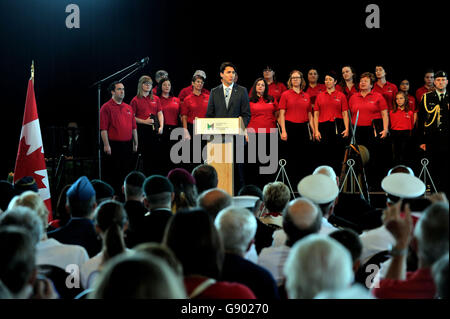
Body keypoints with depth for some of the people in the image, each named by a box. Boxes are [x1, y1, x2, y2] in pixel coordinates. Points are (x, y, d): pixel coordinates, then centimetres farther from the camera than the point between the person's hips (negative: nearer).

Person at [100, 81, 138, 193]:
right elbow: (103, 128, -10)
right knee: (111, 174, -2)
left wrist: (135, 143, 13)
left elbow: (134, 128, 18)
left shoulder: (128, 108, 15)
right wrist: (106, 145, -16)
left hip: (127, 145, 6)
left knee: (126, 173, 9)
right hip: (113, 145, -6)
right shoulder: (106, 107, -4)